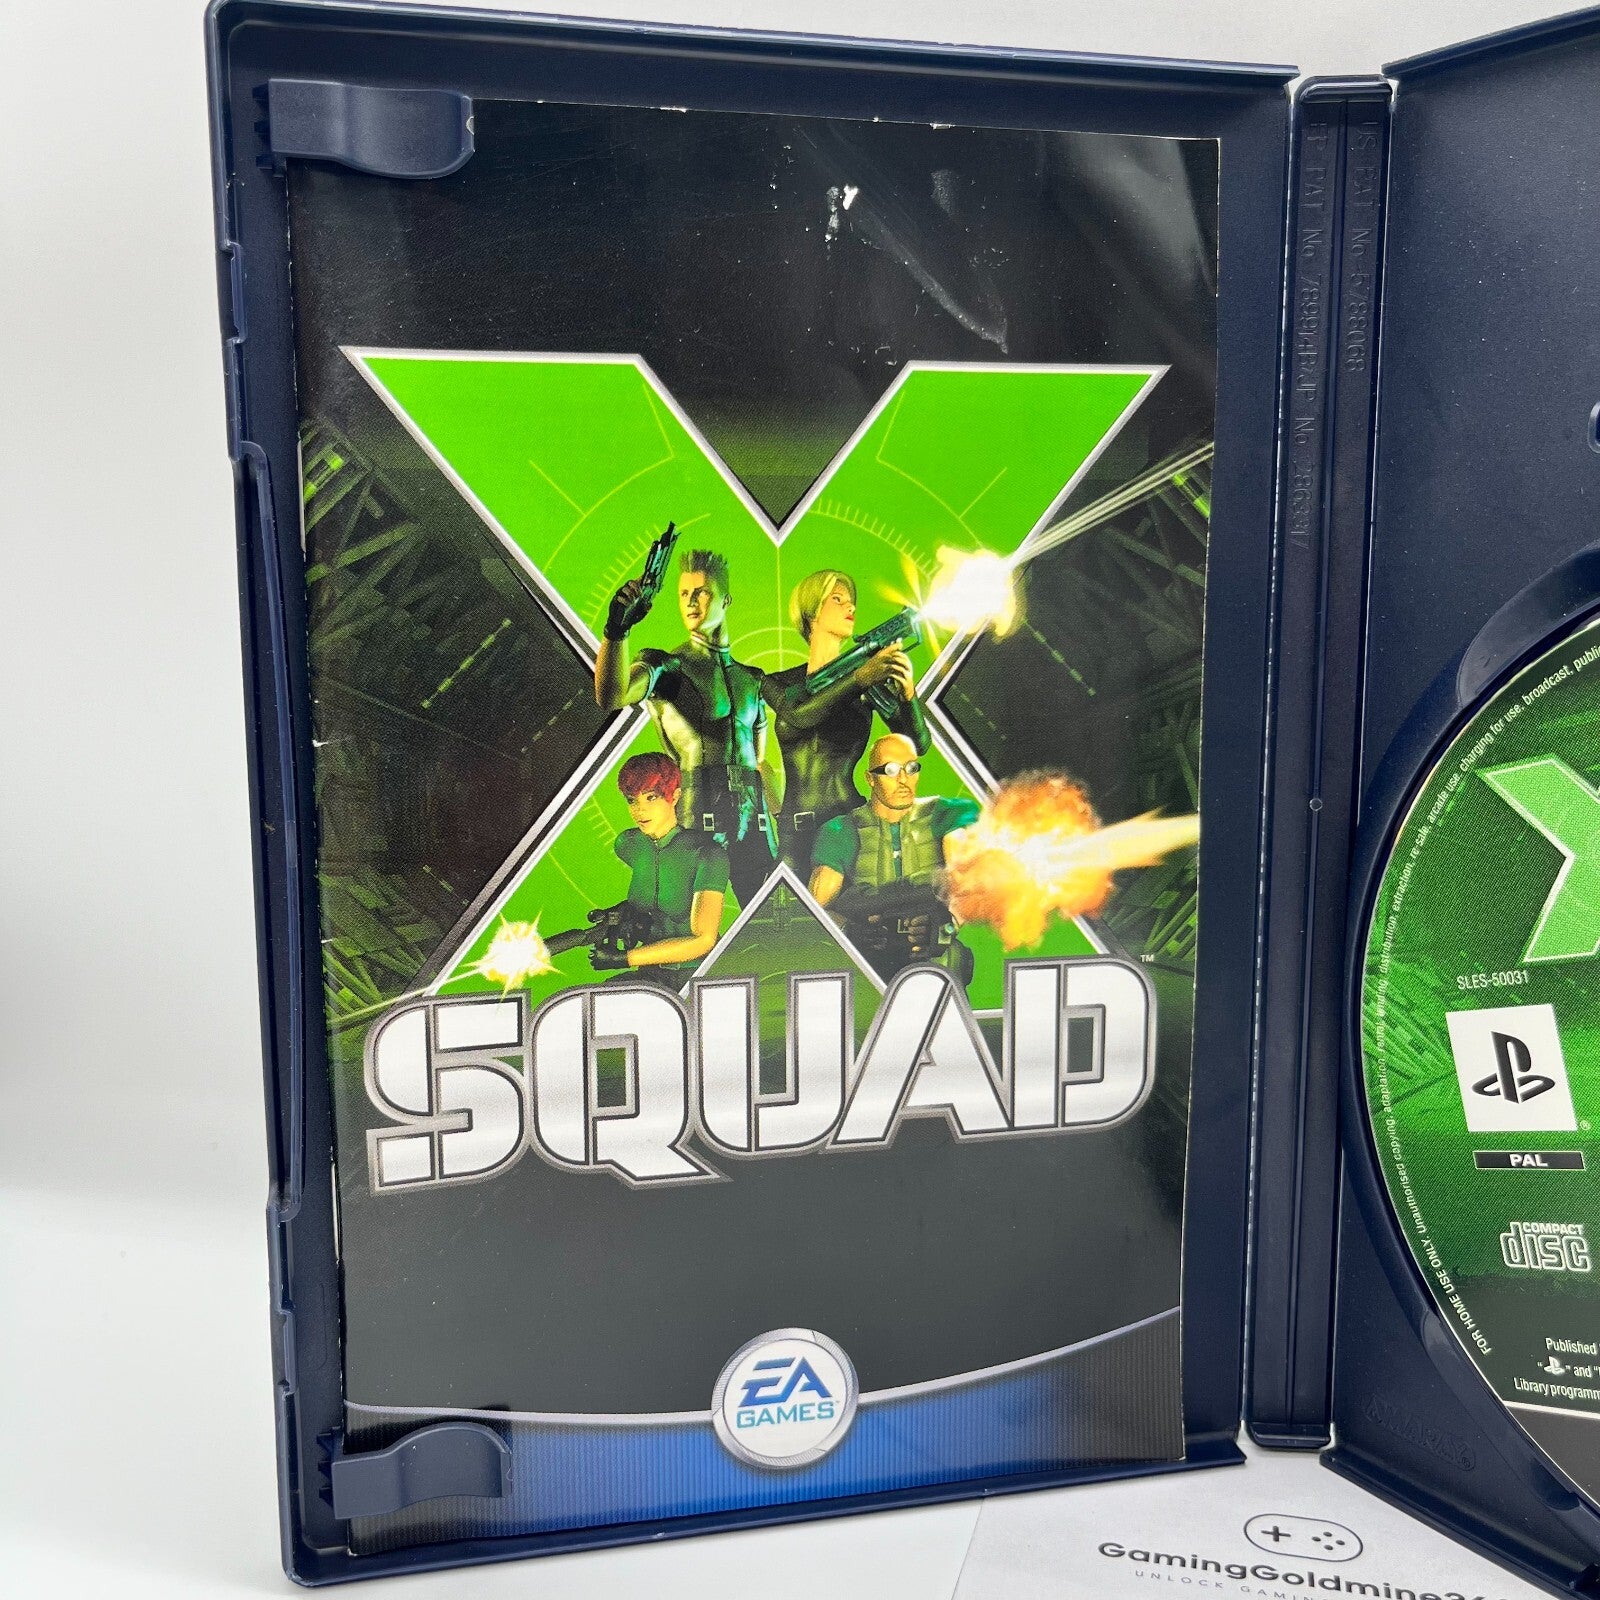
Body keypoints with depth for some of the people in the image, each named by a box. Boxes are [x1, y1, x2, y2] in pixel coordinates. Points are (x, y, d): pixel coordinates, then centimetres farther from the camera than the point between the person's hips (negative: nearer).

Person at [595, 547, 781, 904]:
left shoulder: (750, 679, 18)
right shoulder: (665, 666, 2)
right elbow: (611, 697, -21)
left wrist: (784, 828, 18)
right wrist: (616, 630, -36)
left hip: (754, 828, 5)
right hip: (696, 828, -5)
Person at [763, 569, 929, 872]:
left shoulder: (870, 678, 7)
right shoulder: (778, 683, 11)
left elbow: (918, 744, 0)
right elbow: (798, 716, -13)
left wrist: (908, 690, -17)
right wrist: (860, 678, -22)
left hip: (848, 823, -1)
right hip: (793, 828, 1)